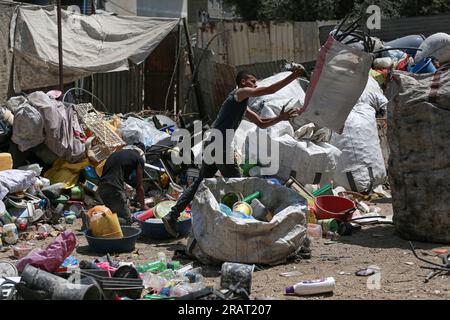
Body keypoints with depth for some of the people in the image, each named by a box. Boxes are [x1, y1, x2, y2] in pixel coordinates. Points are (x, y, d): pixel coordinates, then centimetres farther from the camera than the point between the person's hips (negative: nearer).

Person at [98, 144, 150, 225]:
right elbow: (139, 186, 13)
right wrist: (143, 205, 28)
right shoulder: (139, 159, 9)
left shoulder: (116, 153, 29)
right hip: (114, 189, -7)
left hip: (101, 187, 7)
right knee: (127, 220, 0)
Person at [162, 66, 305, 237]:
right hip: (220, 145, -10)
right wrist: (293, 76, -5)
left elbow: (262, 124, 30)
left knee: (200, 183, 11)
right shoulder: (240, 92, 0)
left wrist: (280, 118, 17)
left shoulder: (243, 106, 27)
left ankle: (172, 216, 9)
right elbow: (270, 90, -8)